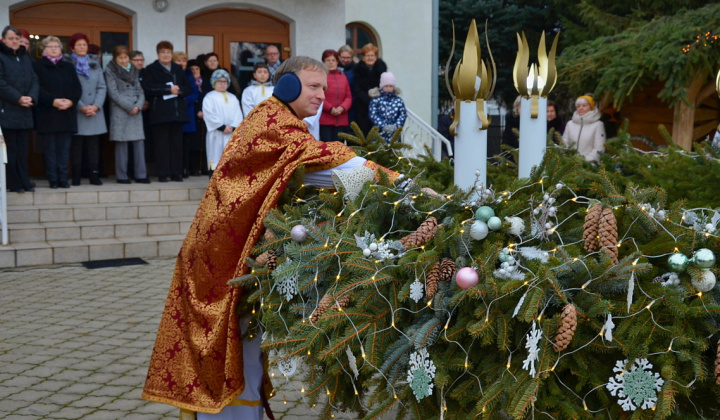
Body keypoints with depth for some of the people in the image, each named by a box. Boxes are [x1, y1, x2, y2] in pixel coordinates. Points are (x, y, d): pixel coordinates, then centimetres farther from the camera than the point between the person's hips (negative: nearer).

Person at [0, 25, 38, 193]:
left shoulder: (25, 57, 17)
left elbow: (34, 80, 11)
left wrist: (31, 97, -7)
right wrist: (18, 98, -16)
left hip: (25, 111, 5)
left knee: (23, 149, 6)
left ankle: (24, 181, 10)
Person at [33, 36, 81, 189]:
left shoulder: (68, 67, 18)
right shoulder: (37, 66, 6)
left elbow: (77, 88, 9)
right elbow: (38, 88, -6)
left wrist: (71, 101, -9)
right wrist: (53, 101, -18)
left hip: (67, 112, 3)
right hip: (47, 114, -3)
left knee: (64, 147, 1)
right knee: (50, 148, -1)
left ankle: (63, 179, 5)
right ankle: (53, 180, 3)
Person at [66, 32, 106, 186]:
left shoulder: (95, 64, 15)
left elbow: (102, 87, 9)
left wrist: (96, 106, -6)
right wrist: (82, 107, -12)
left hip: (95, 111, 3)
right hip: (76, 111, -3)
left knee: (94, 143, 1)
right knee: (77, 143, -2)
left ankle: (94, 175, 3)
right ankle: (76, 177, 2)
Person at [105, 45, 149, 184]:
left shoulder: (134, 71, 16)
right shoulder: (110, 71, 1)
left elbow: (140, 90, 12)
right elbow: (113, 93, -6)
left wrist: (138, 106, -6)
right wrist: (129, 107, -11)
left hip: (136, 110, 4)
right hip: (120, 111, -4)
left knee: (139, 142, 0)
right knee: (121, 143, -3)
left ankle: (141, 175, 3)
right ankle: (122, 176, 2)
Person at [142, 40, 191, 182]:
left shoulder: (178, 69, 18)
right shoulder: (151, 69, 5)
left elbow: (187, 88, 12)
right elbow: (148, 88, -9)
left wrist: (179, 90, -9)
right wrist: (169, 89, -11)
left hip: (178, 111, 4)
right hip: (160, 113, -4)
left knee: (177, 143, 3)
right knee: (162, 144, -4)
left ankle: (176, 173, 8)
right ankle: (162, 174, 1)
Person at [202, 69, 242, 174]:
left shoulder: (232, 98, 18)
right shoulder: (210, 97, 4)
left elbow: (238, 114, 7)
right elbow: (210, 115, -7)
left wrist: (233, 127, -10)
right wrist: (222, 127, -15)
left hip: (232, 135, 4)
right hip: (216, 136, -4)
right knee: (216, 160, -5)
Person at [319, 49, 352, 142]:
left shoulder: (343, 77, 15)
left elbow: (349, 96, 11)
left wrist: (342, 108, -7)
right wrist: (330, 108, -12)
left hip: (341, 120, 4)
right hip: (324, 120, -4)